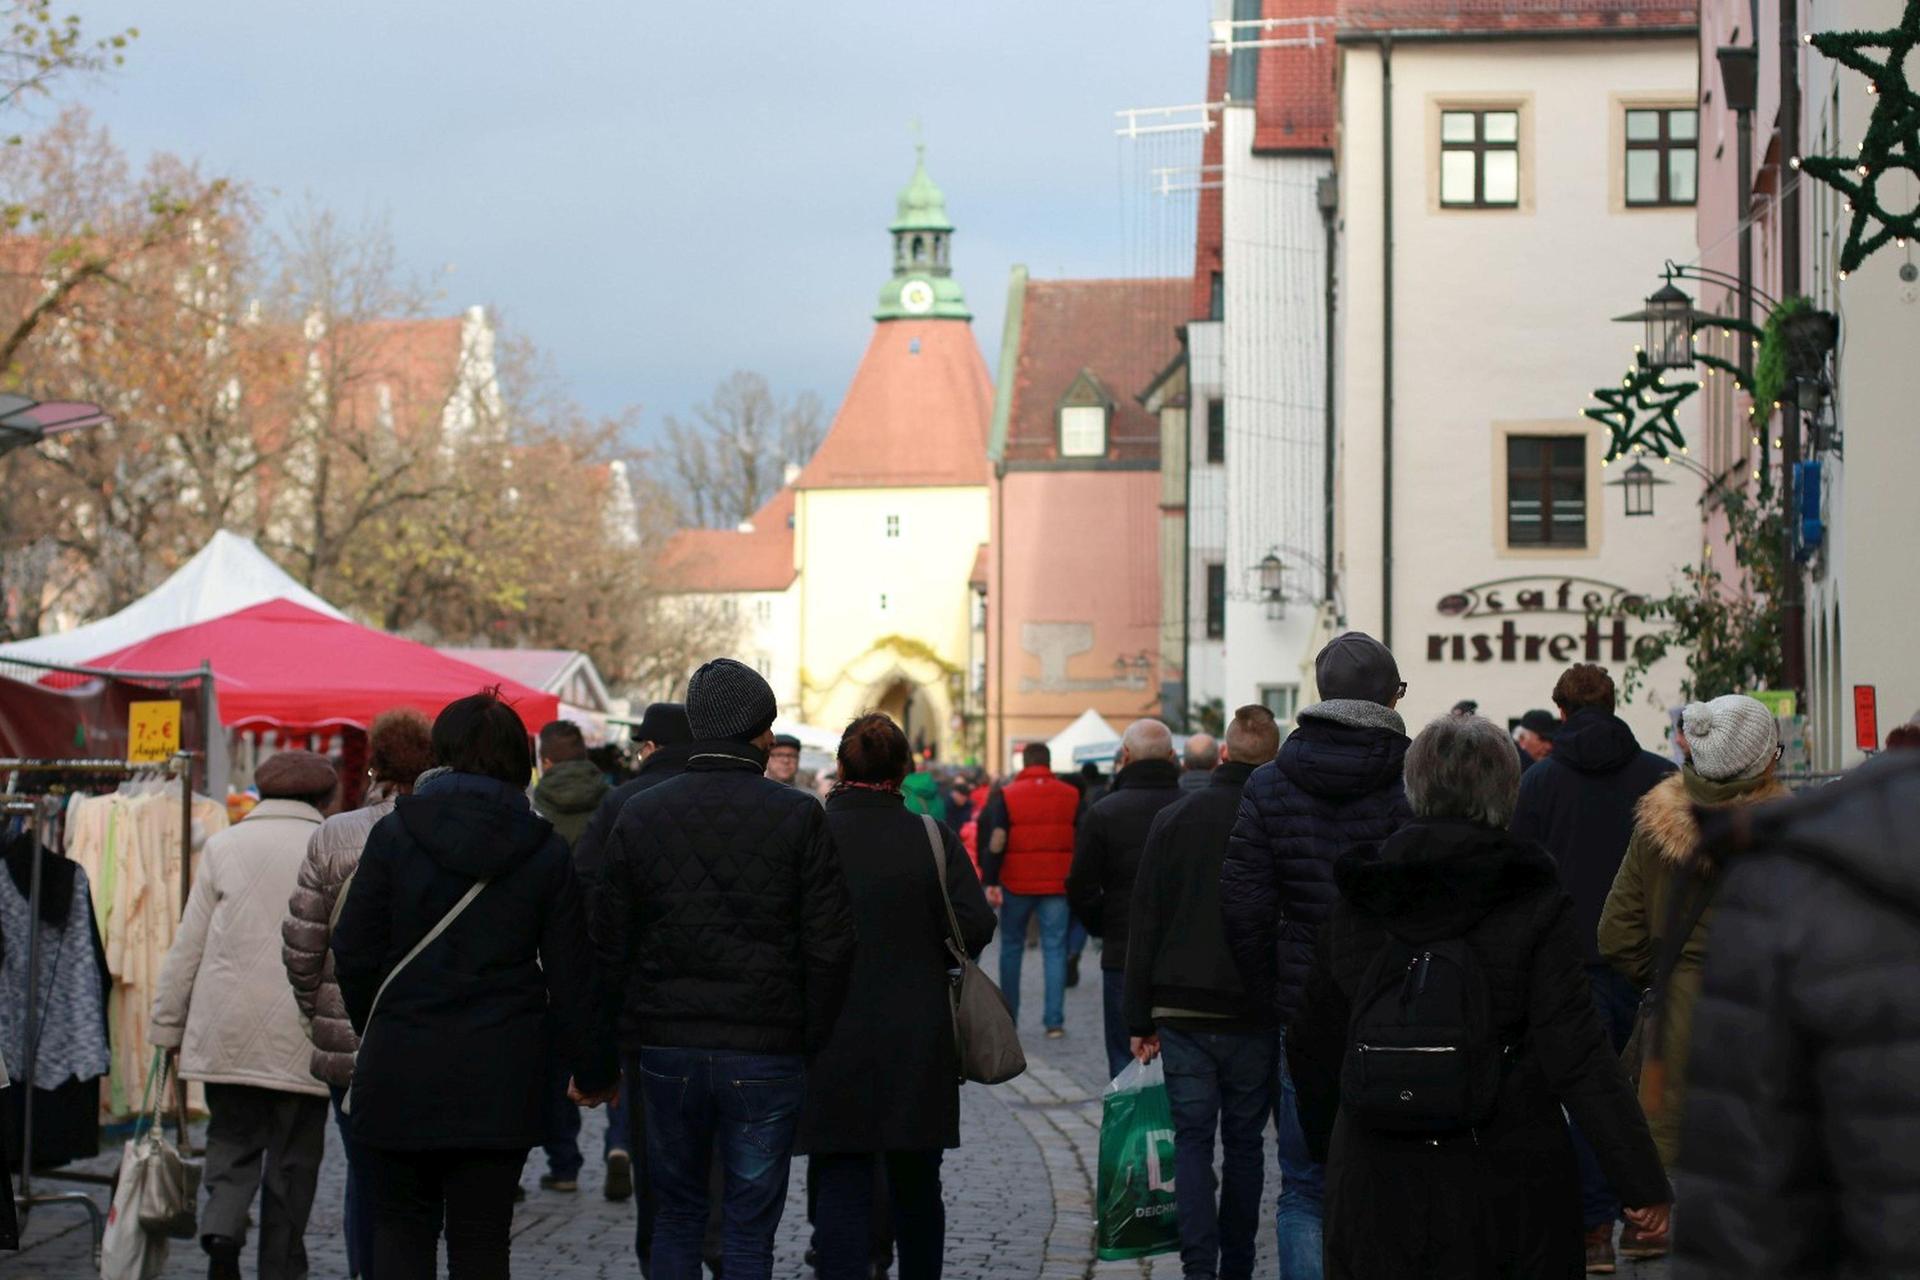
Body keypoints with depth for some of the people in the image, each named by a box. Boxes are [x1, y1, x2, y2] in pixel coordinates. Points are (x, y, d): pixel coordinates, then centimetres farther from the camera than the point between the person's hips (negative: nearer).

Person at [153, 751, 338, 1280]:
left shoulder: (224, 846, 5)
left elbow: (188, 945, 4)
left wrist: (167, 1025, 10)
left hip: (226, 1033, 1)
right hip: (301, 1036, -1)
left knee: (232, 1139, 10)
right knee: (292, 1159, 8)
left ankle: (222, 1228, -15)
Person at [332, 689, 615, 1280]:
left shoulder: (395, 833, -3)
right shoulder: (547, 852, 0)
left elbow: (354, 953, -1)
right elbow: (570, 976, 1)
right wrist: (595, 1069, 11)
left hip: (402, 1069, -1)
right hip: (503, 1076, 1)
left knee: (400, 1224, 12)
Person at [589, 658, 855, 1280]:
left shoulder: (639, 816, 1)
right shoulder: (799, 817, -6)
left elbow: (608, 946, 4)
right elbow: (830, 945, -7)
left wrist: (625, 1042, 12)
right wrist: (812, 1040, 3)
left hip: (666, 1048, 2)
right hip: (766, 1053, -2)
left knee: (677, 1215, 16)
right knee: (751, 1226, 5)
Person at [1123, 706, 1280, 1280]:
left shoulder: (1175, 818, -1)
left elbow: (1144, 924, 0)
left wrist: (1140, 1019, 4)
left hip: (1182, 1012, 0)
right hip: (1254, 1016, 0)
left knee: (1192, 1140, 3)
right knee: (1243, 1142, 11)